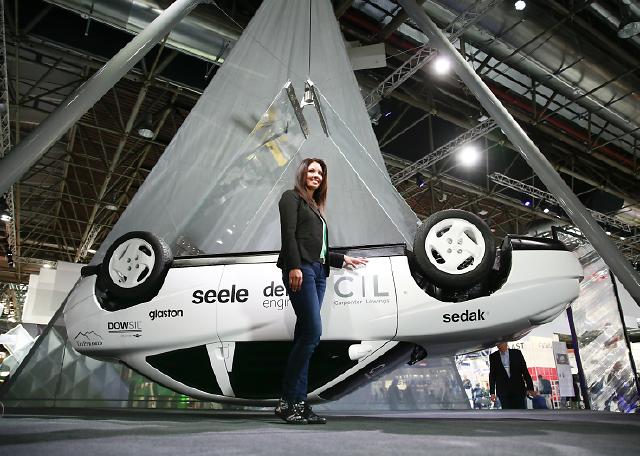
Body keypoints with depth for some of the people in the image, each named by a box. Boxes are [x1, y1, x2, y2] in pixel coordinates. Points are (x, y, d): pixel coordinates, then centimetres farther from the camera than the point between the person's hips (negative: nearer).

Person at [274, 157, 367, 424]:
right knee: (312, 333, -16)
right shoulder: (292, 197, 8)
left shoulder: (317, 208, 28)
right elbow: (288, 233, -8)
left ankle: (298, 403, 4)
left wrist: (343, 259, 28)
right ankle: (287, 401, -10)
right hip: (300, 270, -8)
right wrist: (294, 266, -19)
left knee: (305, 336, 2)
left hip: (318, 273, 8)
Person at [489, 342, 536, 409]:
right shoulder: (493, 357, 5)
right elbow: (492, 375, 6)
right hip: (503, 392, 0)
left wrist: (530, 388, -1)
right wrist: (492, 392, 1)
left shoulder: (517, 353, 3)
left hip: (518, 389, 0)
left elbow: (525, 371, 4)